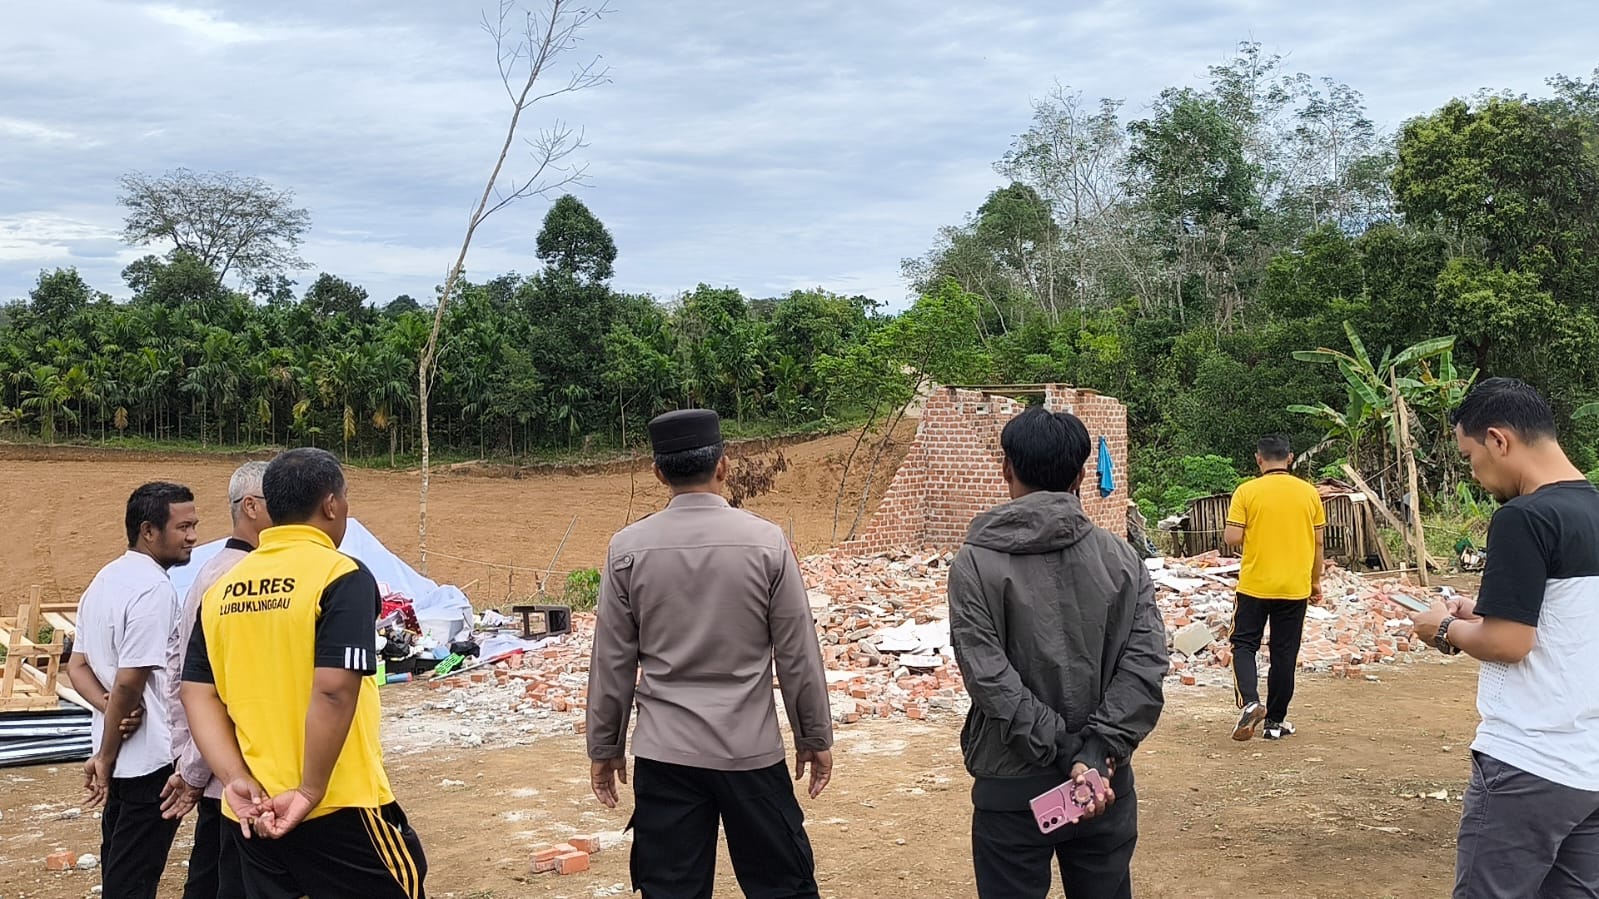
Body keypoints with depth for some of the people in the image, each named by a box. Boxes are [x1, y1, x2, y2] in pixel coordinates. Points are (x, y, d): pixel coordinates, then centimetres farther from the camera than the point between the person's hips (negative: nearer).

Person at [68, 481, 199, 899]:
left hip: (120, 759, 9)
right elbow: (130, 680, -22)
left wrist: (110, 709, -5)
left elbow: (77, 667, 12)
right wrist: (106, 759, -12)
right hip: (151, 760, -9)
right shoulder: (154, 589, -20)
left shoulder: (104, 581, 10)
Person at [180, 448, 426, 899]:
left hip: (252, 813, 6)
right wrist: (311, 792, -17)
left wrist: (236, 779, -5)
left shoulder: (222, 588, 7)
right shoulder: (341, 576, -13)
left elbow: (198, 694, 2)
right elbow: (333, 692, -22)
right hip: (339, 811, -6)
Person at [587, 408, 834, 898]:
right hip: (750, 748, -1)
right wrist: (815, 737, 8)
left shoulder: (629, 547, -4)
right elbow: (798, 653, -3)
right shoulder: (765, 541, -7)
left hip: (664, 752, 1)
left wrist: (605, 746, 12)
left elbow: (613, 661, 0)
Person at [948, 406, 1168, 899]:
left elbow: (991, 681, -16)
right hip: (1108, 787, 3)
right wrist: (1097, 754, -14)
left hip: (1011, 790, -3)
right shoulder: (1122, 558, 0)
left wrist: (1071, 757, -14)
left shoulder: (974, 563, -9)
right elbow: (1144, 666, -9)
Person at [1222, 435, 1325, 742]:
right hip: (1295, 587, 2)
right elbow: (1318, 544, 6)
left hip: (1254, 585, -2)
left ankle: (1249, 701, -13)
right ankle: (1275, 721, 15)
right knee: (1284, 653, 10)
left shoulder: (1246, 492, -7)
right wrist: (1316, 582, 17)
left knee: (1244, 644, 9)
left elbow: (1232, 538, -12)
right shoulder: (1309, 493, 2)